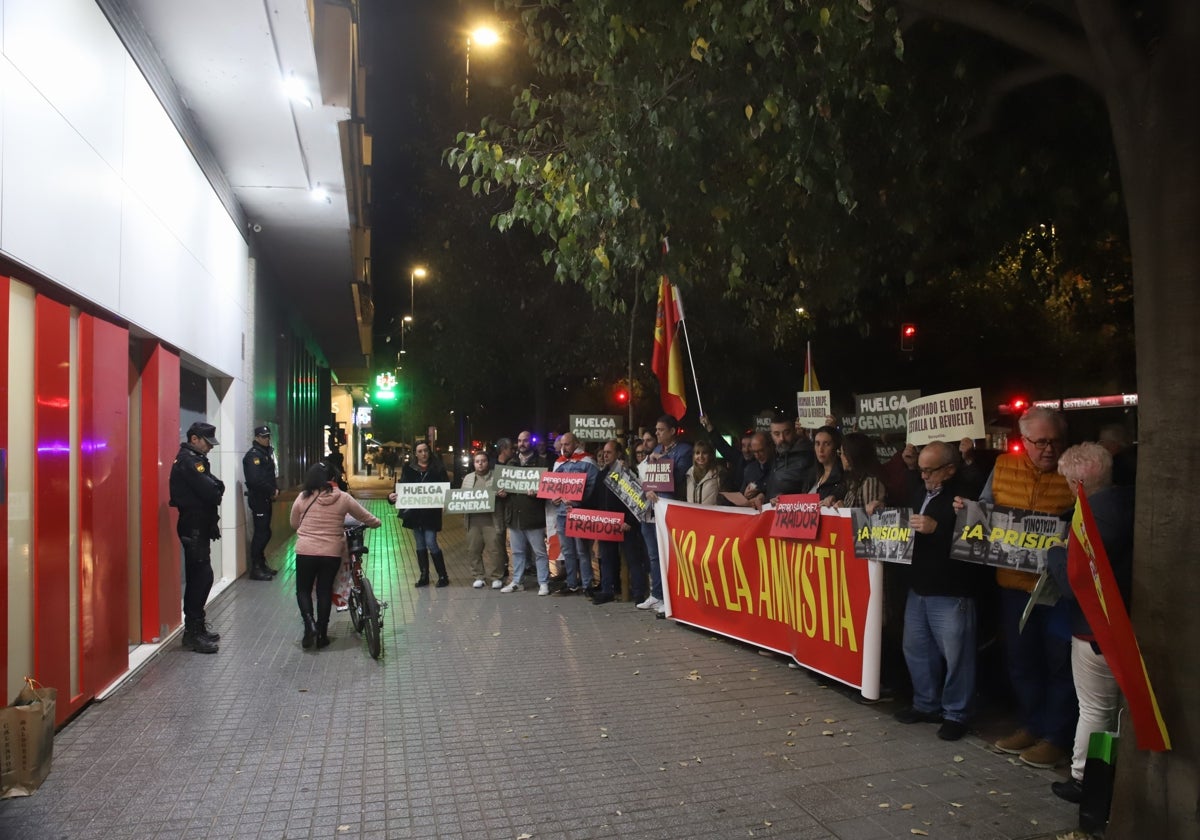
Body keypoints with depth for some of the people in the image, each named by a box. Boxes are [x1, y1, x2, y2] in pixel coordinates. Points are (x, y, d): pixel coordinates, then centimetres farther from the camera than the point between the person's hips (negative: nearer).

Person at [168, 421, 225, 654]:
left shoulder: (193, 459, 17)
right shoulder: (189, 460, -15)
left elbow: (215, 488, 12)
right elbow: (211, 492, -22)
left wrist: (214, 488, -8)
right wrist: (216, 489, -2)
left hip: (197, 527, 10)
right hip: (194, 527, -10)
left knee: (199, 577, 14)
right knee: (202, 577, -10)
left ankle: (196, 626, 22)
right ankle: (193, 633, -7)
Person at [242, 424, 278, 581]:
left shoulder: (266, 453, 16)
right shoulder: (253, 455, -14)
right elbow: (256, 480, -25)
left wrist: (275, 489, 0)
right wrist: (272, 491, -15)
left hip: (265, 499, 9)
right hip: (258, 499, -9)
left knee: (265, 533, 15)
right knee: (261, 533, -7)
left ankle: (261, 564, 25)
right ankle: (256, 569, -1)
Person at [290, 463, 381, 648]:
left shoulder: (303, 497, -3)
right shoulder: (343, 498, -3)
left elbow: (294, 524, 12)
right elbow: (366, 517, 8)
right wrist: (377, 522, 30)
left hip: (305, 551, 0)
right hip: (332, 553, 1)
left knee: (303, 590, 16)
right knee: (325, 591, 13)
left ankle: (309, 623, -6)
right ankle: (322, 634, 17)